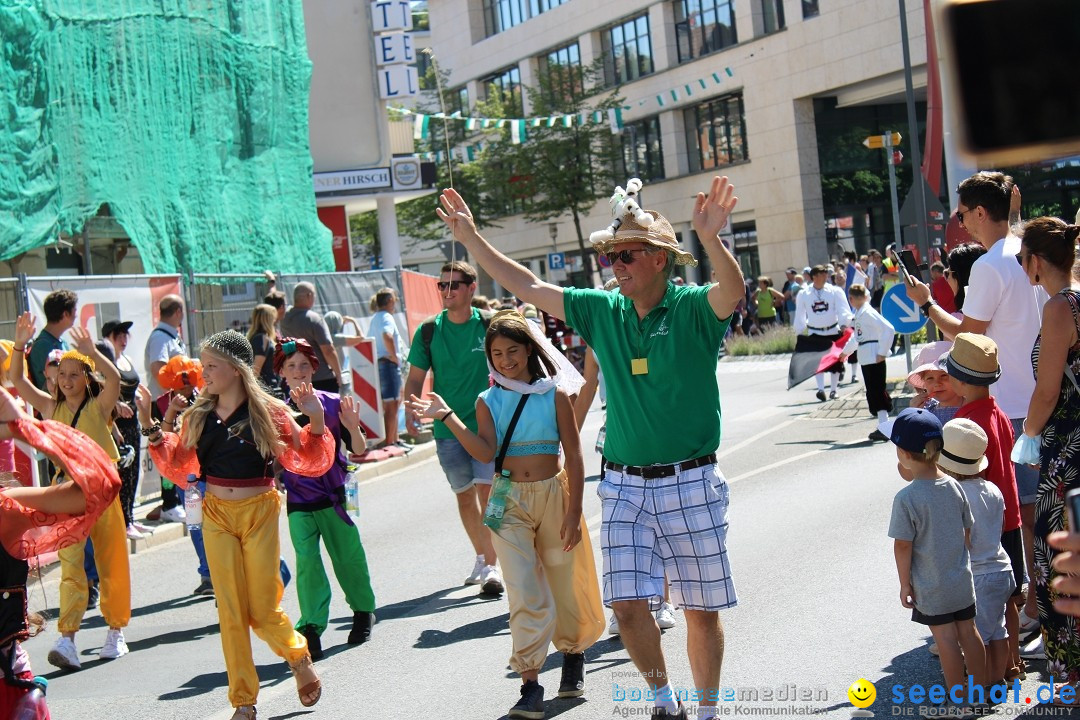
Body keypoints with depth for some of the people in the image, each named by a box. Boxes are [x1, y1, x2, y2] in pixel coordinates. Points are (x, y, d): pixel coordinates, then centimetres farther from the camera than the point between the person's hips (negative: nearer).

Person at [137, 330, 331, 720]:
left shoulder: (269, 412, -6)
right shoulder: (198, 415, 3)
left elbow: (307, 458, -5)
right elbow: (178, 462, 8)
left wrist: (315, 420, -19)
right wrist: (150, 426, 0)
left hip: (259, 513, -3)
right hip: (217, 516, 3)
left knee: (263, 610, 1)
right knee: (230, 611, 3)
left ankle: (299, 657, 33)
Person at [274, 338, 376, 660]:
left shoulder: (333, 403, -4)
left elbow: (359, 451, -3)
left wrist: (353, 427, -22)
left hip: (334, 496, -1)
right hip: (299, 502, 1)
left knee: (348, 557, 9)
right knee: (307, 561, -9)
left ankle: (363, 611, 31)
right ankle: (311, 627, -6)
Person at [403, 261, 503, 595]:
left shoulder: (489, 326, -4)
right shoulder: (428, 331, 0)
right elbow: (416, 377, 4)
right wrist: (411, 409, -13)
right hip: (447, 427, 3)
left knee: (486, 491, -11)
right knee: (464, 495, 13)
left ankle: (491, 566, -5)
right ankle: (482, 557, 31)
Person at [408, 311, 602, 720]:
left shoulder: (554, 394, -1)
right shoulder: (489, 401, 4)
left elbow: (574, 456, -2)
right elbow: (486, 453, -12)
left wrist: (574, 513, -6)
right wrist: (446, 418, -21)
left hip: (553, 495, 0)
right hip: (510, 504, 0)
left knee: (565, 586, 12)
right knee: (525, 595, -7)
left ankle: (574, 658, 38)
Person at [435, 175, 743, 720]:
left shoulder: (693, 309, -7)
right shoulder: (602, 312, 6)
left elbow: (733, 290, -28)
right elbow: (529, 287, 11)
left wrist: (710, 239, -48)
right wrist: (471, 238, 8)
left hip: (690, 485, -3)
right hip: (624, 485, 4)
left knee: (702, 609, 7)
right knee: (627, 604, -2)